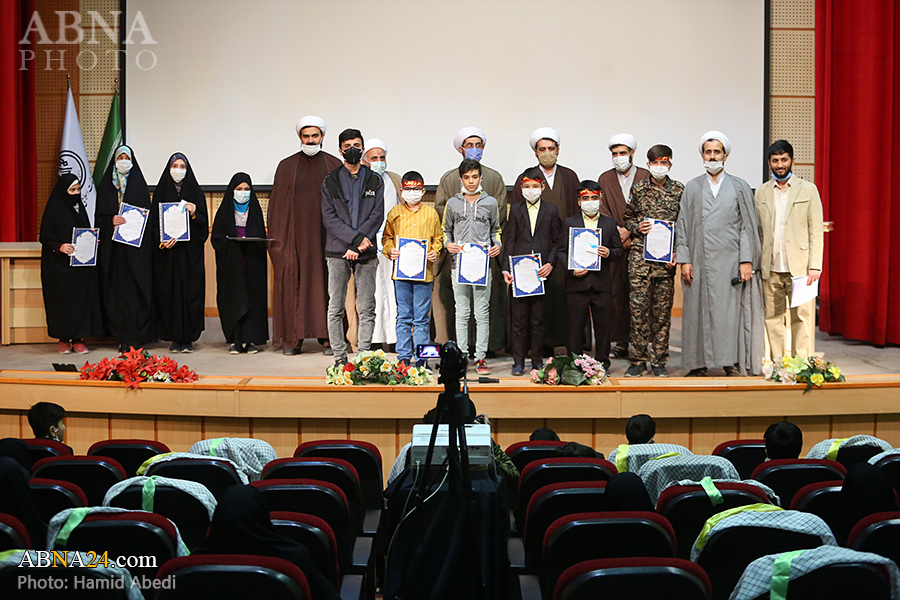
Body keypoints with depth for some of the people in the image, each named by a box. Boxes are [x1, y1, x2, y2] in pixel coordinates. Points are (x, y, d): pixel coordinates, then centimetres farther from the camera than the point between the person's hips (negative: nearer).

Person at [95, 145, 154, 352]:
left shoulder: (139, 185, 8)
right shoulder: (105, 186, 10)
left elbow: (147, 213, 5)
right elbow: (100, 216, 7)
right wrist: (111, 220, -13)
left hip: (136, 246, -1)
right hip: (113, 246, 1)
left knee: (136, 288, -5)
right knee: (116, 288, -1)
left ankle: (137, 337, -1)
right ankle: (123, 337, 4)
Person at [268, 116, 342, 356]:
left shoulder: (335, 166, 7)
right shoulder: (286, 167, 9)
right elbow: (277, 204, 7)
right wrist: (276, 239, -1)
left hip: (326, 235, 0)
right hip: (295, 235, 1)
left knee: (327, 282, -1)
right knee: (292, 284, -1)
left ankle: (329, 337, 6)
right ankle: (292, 339, 5)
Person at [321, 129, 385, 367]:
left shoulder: (374, 181, 11)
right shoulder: (330, 181, 9)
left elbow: (377, 215, 1)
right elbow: (329, 217, -1)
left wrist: (358, 245, -10)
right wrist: (356, 238, -13)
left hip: (366, 253, 1)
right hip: (337, 251, 0)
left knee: (367, 309, 0)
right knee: (336, 309, 0)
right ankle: (340, 359, 5)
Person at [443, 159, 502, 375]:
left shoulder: (490, 202, 9)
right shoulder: (453, 203, 9)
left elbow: (495, 230, 16)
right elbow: (446, 231, 17)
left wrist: (497, 245, -3)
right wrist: (448, 244, -3)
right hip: (459, 263, 1)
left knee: (482, 313, -1)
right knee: (462, 313, 4)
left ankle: (481, 357, 4)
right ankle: (461, 355, 10)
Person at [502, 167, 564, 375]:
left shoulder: (551, 211, 8)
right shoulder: (515, 210, 9)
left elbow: (557, 242, 7)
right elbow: (509, 241, 6)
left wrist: (551, 264, -9)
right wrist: (506, 268, -4)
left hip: (542, 271, 0)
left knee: (539, 319, 4)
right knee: (519, 319, 2)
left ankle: (537, 359, 14)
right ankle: (518, 361, 8)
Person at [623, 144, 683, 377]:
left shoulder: (679, 190, 5)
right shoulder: (638, 189, 7)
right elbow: (627, 218, 17)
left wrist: (677, 253, -4)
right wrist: (637, 227, -5)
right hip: (640, 255, 0)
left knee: (663, 310, 3)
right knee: (638, 308, -3)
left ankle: (659, 361, 13)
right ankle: (637, 360, 5)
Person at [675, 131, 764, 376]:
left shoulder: (740, 187, 8)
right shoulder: (692, 188, 12)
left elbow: (748, 226, 4)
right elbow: (682, 225, 9)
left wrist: (746, 261, -5)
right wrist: (684, 259, 0)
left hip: (730, 261, -1)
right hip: (699, 261, 1)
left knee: (730, 310, -5)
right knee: (699, 310, 1)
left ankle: (732, 363, 1)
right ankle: (700, 364, 8)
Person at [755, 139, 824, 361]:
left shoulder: (808, 189, 5)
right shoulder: (761, 192, 12)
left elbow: (816, 231, 2)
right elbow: (756, 231, 12)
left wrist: (815, 266, -7)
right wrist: (754, 264, 3)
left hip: (799, 266, -2)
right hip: (770, 268, 2)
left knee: (802, 317, -3)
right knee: (772, 318, 6)